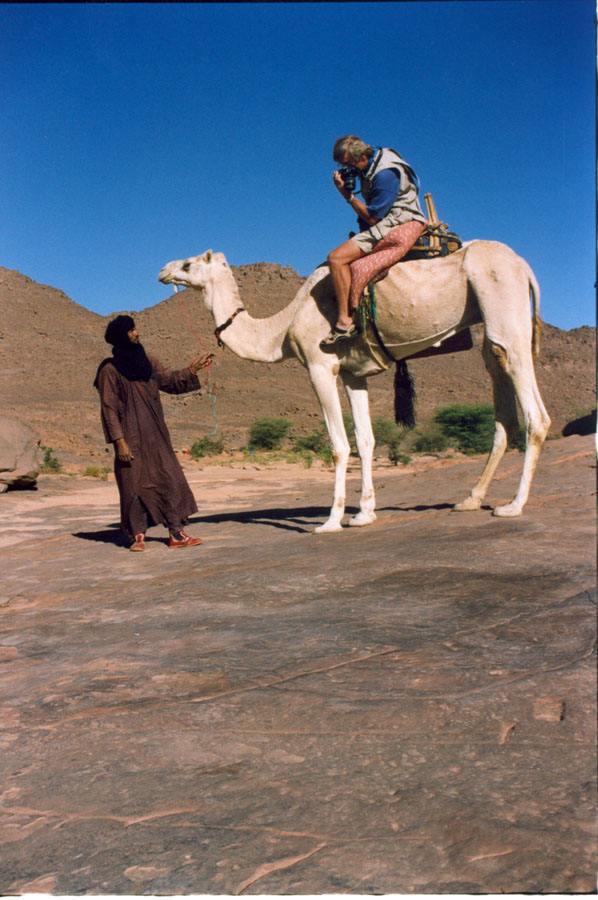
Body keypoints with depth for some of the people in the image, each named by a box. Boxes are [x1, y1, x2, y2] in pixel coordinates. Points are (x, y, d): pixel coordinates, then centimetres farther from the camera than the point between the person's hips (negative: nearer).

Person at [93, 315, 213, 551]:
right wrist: (119, 440, -15)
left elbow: (171, 380, 18)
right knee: (135, 484, -1)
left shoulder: (146, 362, 12)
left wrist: (193, 369, 6)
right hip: (131, 436, -6)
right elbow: (109, 407, -9)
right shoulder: (110, 369, -6)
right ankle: (137, 536, 12)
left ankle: (177, 534, 6)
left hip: (155, 435, 6)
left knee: (170, 479, 2)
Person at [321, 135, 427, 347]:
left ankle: (344, 321, -22)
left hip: (400, 227, -11)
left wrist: (347, 194, -13)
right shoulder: (371, 166, 10)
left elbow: (372, 217, -17)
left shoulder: (385, 174, -19)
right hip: (386, 224, 11)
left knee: (336, 258, -20)